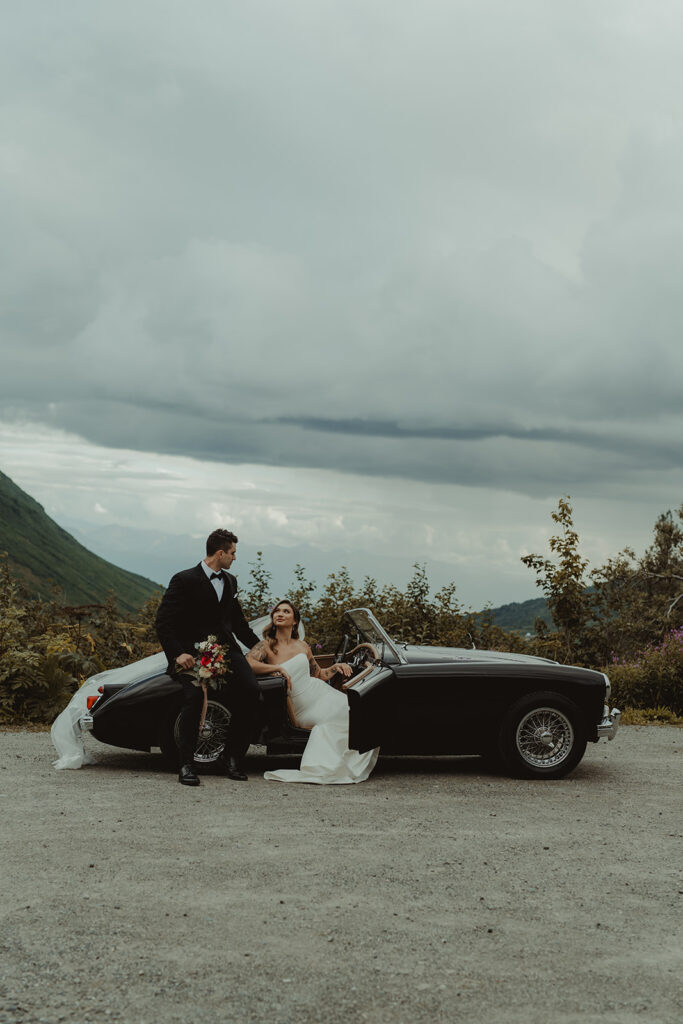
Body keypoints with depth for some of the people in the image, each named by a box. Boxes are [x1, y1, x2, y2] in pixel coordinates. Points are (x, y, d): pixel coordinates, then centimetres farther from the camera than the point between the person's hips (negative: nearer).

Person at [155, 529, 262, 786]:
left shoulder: (230, 582, 19)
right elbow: (164, 622, -8)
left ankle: (232, 759, -5)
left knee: (251, 692, -19)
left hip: (226, 649, 5)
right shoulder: (184, 580, -3)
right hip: (193, 653, -5)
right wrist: (177, 654, -20)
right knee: (194, 695, -32)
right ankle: (186, 765, -20)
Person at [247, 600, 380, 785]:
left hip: (321, 693, 6)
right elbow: (248, 663, -24)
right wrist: (278, 668, -29)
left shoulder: (303, 646, 12)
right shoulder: (267, 645, -4)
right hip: (302, 707, -5)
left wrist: (336, 667, 6)